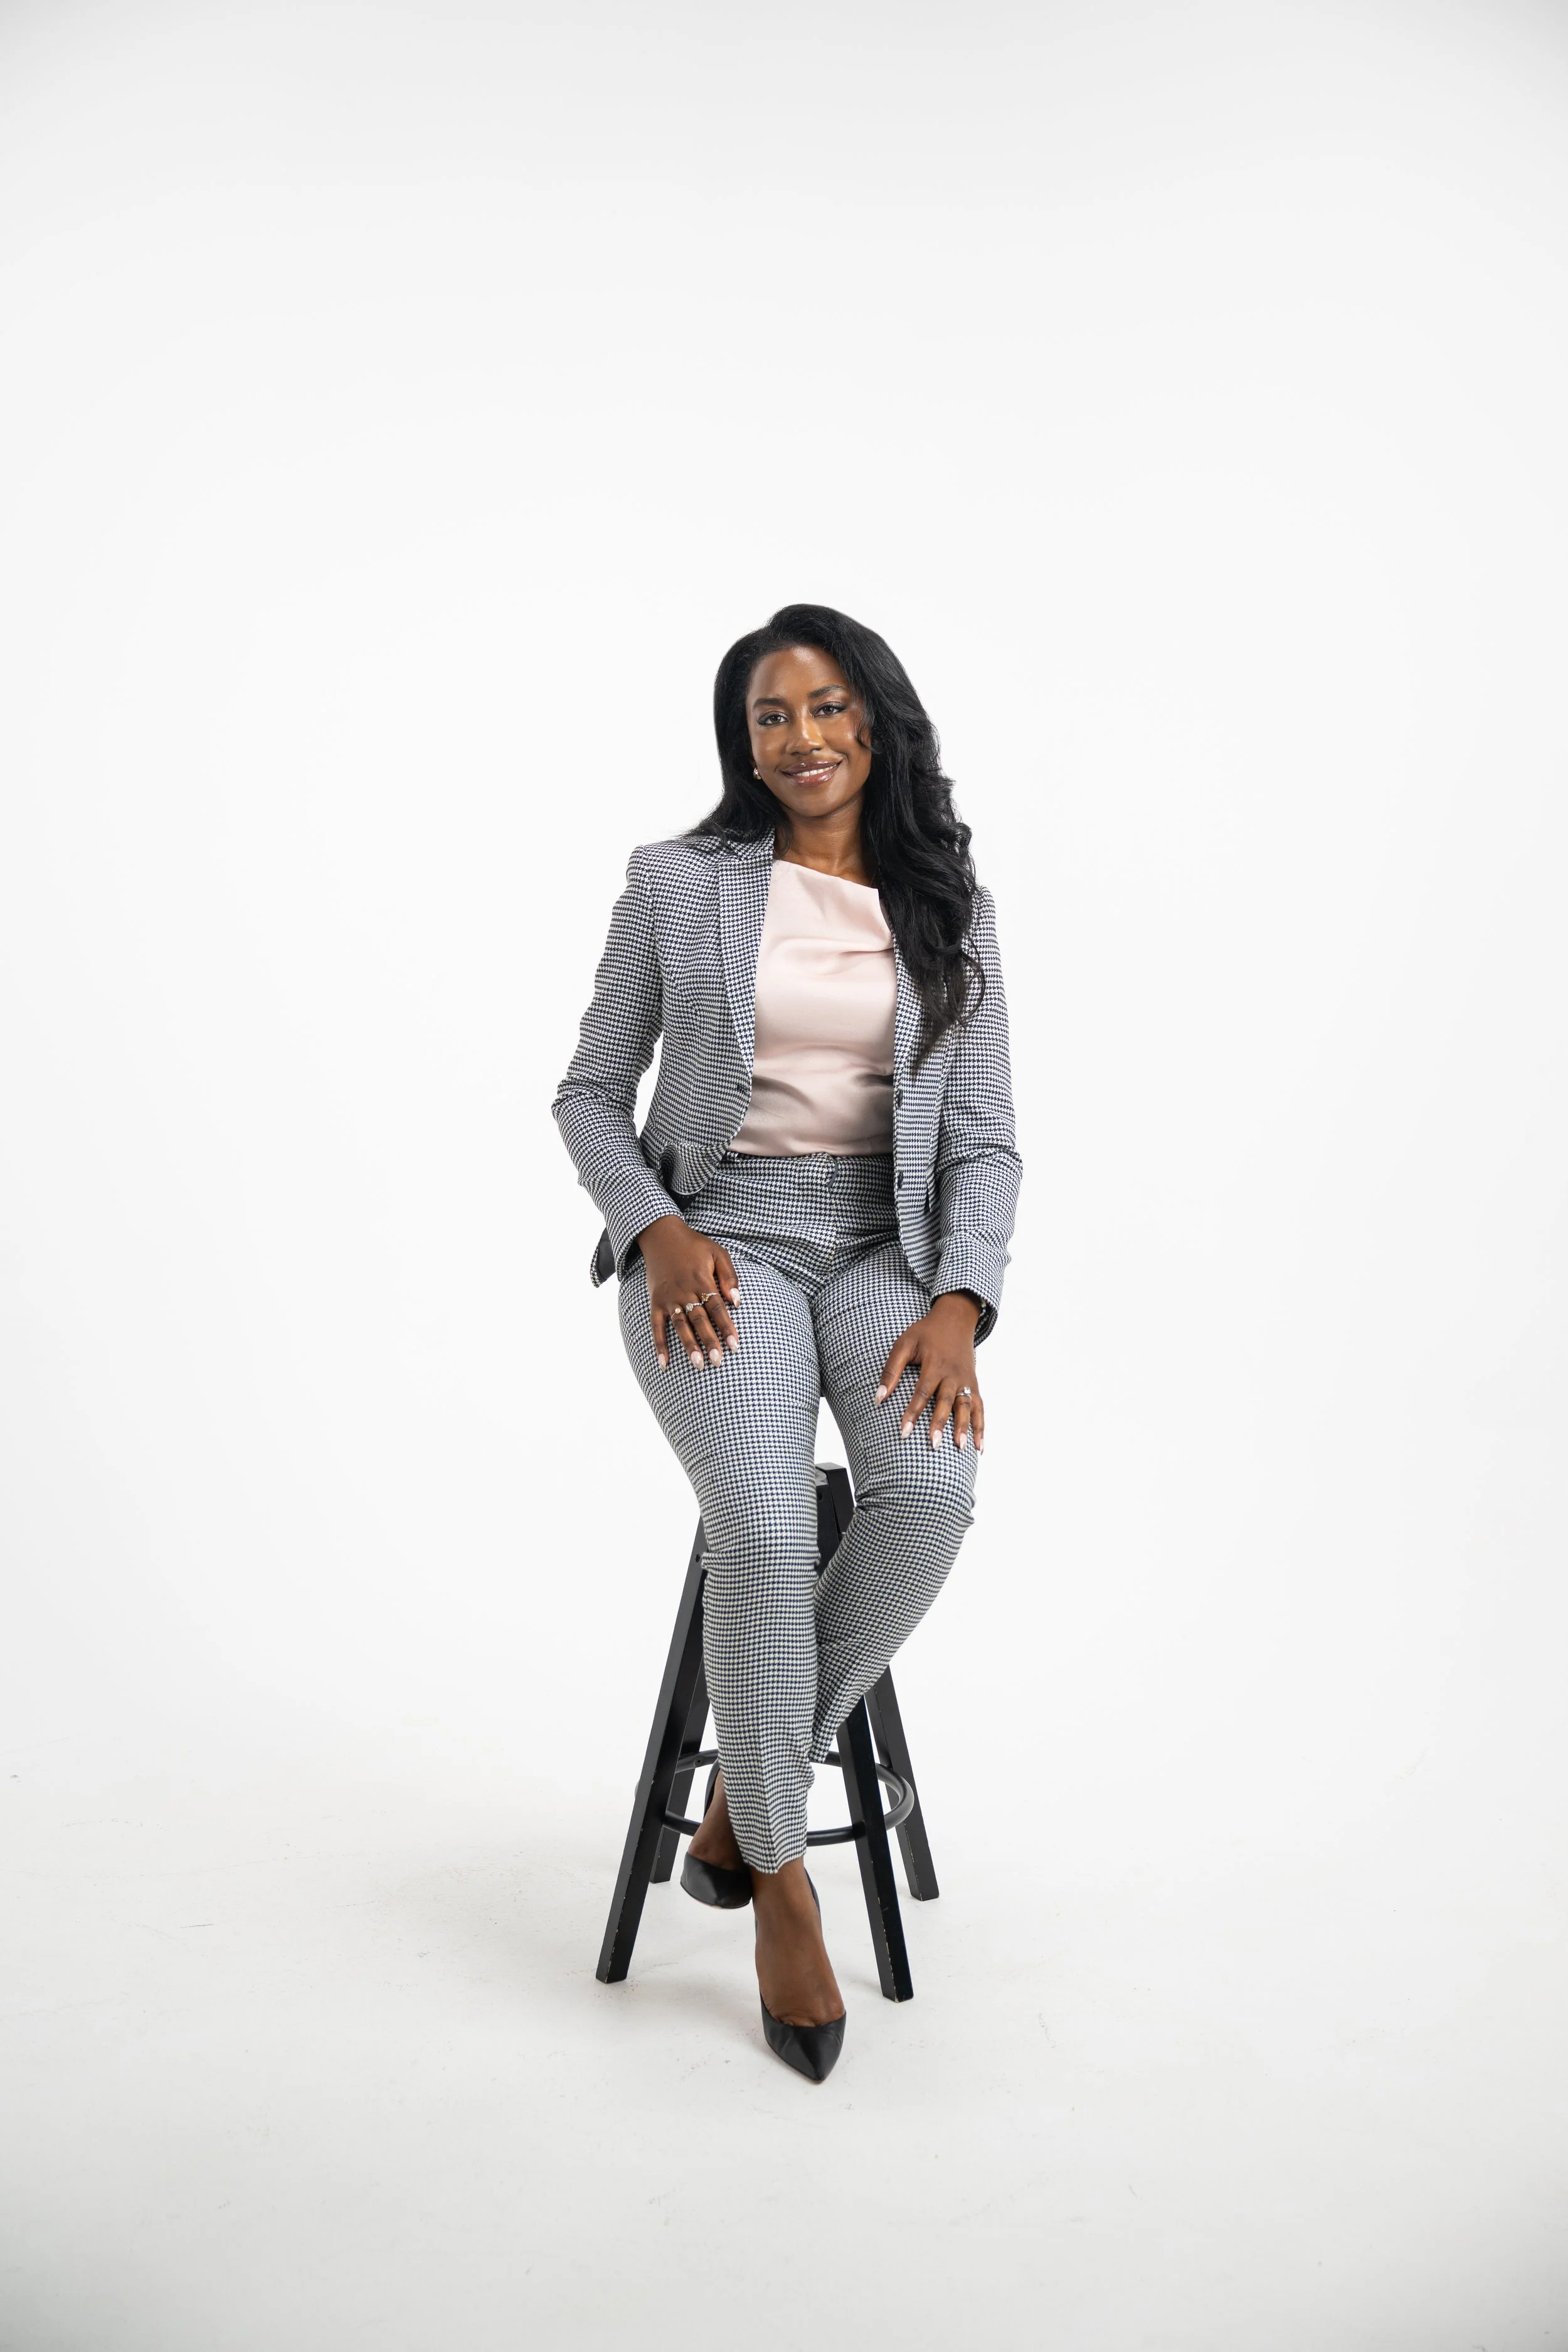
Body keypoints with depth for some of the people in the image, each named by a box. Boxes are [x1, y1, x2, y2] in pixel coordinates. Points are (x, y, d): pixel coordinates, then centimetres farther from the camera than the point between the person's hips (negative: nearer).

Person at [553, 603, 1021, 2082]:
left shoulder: (950, 908, 9)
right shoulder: (676, 881, 4)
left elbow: (985, 1139, 5)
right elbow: (590, 1096, 8)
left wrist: (958, 1305, -11)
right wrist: (658, 1229, -10)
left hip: (884, 1246, 2)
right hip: (714, 1239, -2)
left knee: (931, 1491, -29)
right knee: (766, 1526, -28)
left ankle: (751, 1777, -4)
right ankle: (778, 1870, -5)